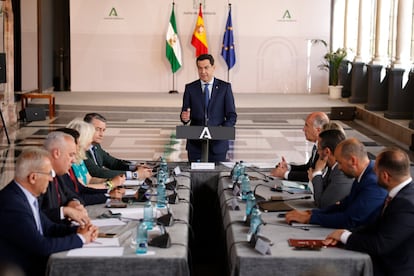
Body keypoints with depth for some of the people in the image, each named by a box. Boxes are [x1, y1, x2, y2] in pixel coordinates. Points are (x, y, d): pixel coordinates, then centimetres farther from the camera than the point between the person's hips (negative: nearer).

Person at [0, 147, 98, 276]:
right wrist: (80, 238, -12)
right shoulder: (11, 203, -23)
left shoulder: (26, 195, 4)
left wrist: (78, 230, -3)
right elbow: (42, 246, -23)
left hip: (36, 264, 8)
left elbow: (48, 227, 13)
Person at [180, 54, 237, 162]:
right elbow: (184, 114, 6)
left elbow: (232, 116, 1)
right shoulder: (190, 88, 5)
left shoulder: (225, 87, 2)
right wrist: (185, 117, -18)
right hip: (195, 143, 1)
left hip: (217, 142, -1)